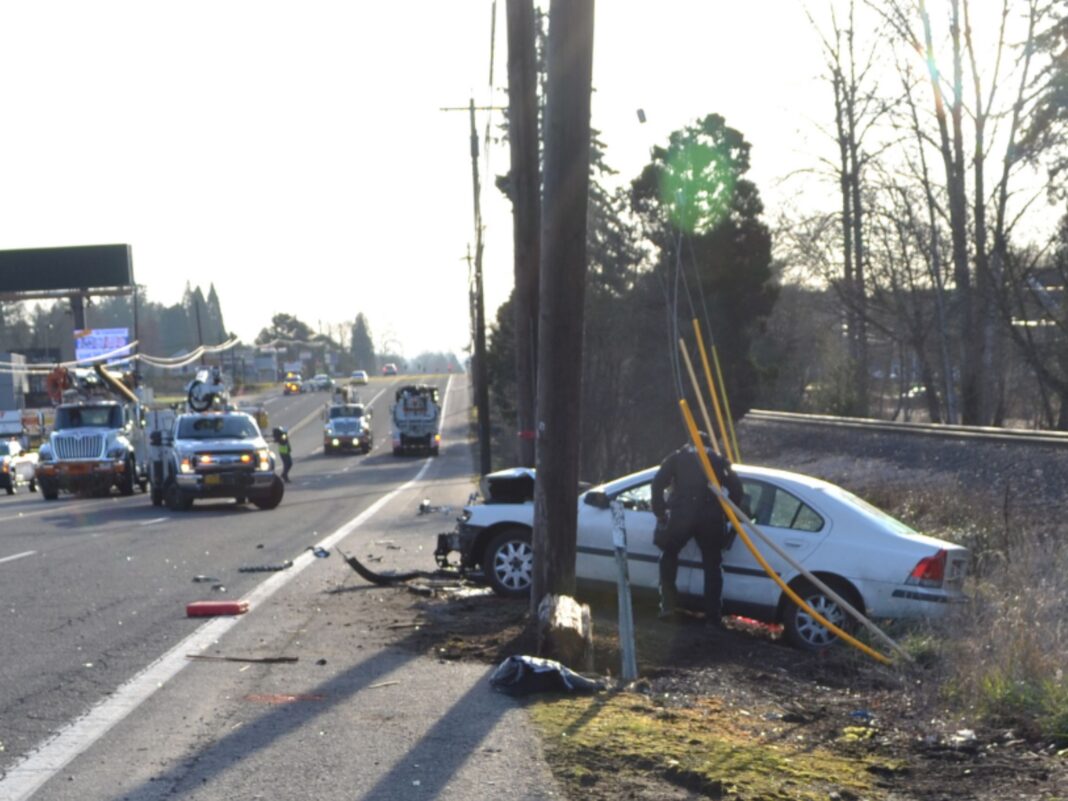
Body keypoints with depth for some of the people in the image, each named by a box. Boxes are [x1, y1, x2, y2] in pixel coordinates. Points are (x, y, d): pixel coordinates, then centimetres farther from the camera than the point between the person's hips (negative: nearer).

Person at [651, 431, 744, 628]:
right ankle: (713, 617, 6)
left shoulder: (677, 457, 19)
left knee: (669, 555, 21)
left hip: (682, 515, -1)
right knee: (712, 565, 10)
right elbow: (735, 486, 9)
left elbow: (658, 483, 6)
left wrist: (660, 512, 12)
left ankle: (668, 604, 9)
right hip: (712, 519, 1)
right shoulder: (718, 460, 22)